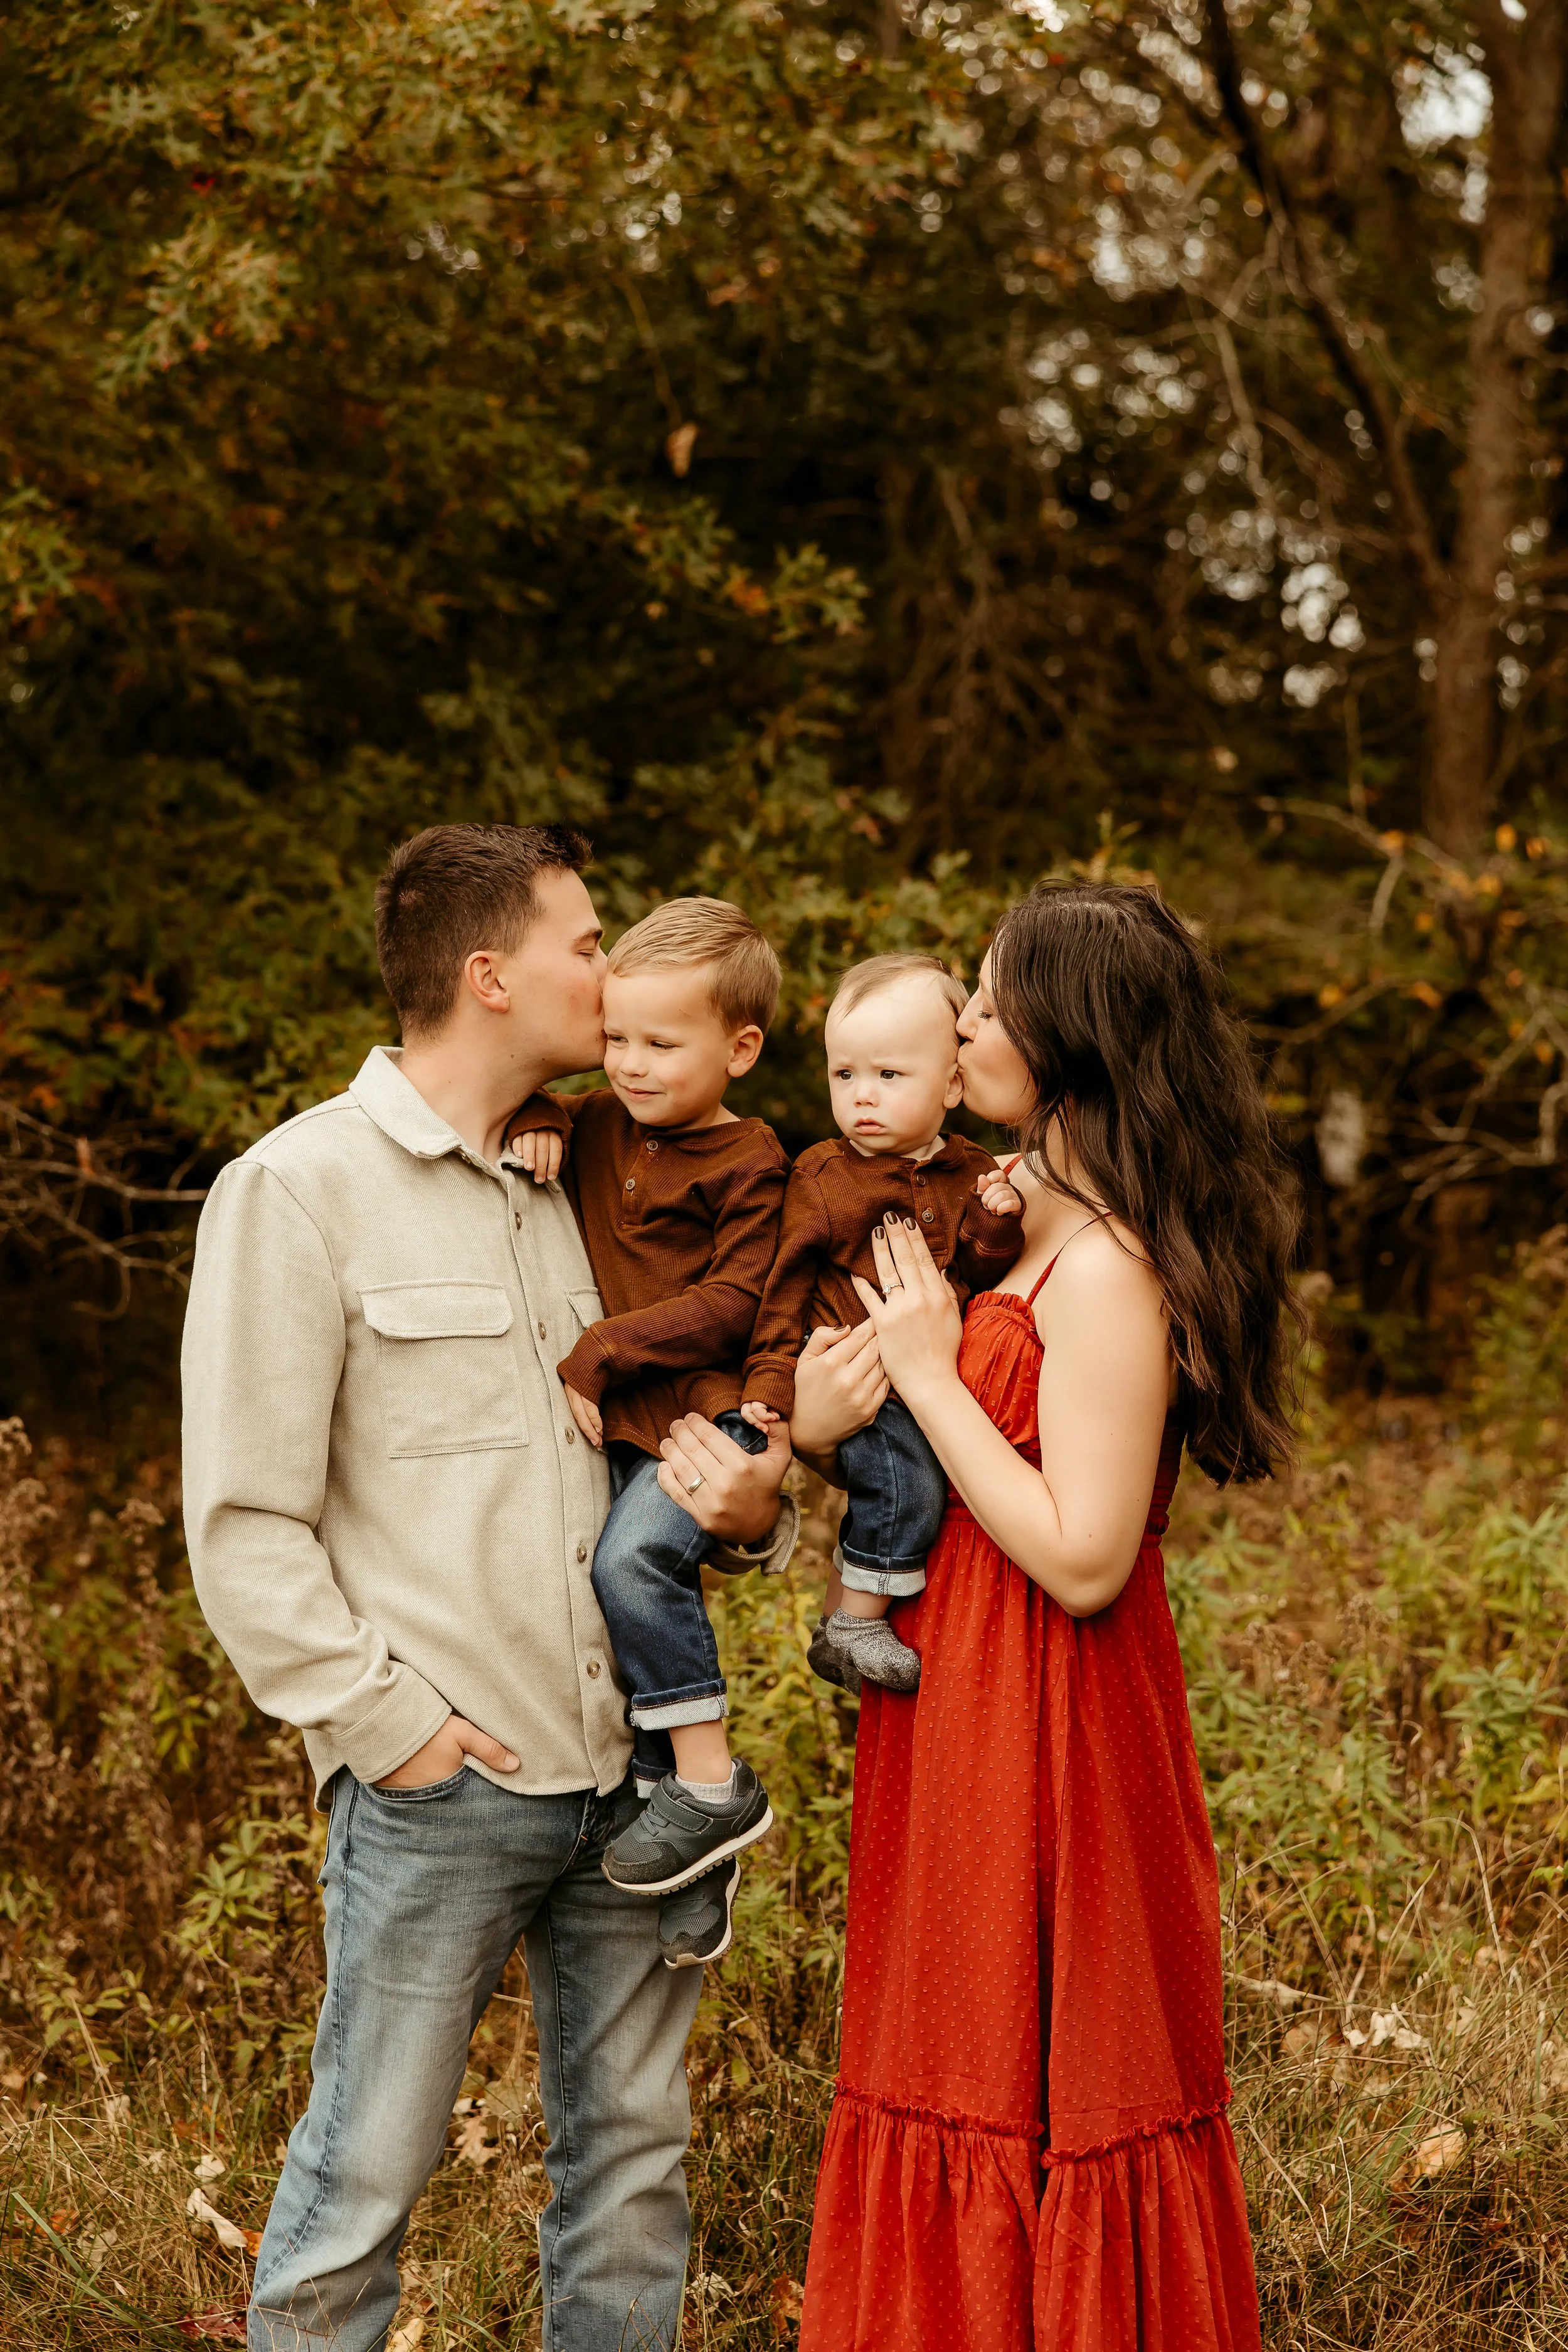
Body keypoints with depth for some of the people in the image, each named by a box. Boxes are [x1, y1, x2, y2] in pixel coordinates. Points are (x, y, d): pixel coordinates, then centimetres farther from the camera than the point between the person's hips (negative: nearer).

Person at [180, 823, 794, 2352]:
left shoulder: (568, 1191, 16)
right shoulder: (299, 1189, -4)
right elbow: (244, 1525, -8)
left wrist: (741, 1506, 0)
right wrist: (381, 1719, -14)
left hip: (627, 1765, 6)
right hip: (439, 1784, -6)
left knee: (633, 2157, 11)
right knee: (366, 2175, 0)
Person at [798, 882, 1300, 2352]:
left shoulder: (1105, 1270, -22)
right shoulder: (1042, 1224, 8)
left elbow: (1083, 1558, -26)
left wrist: (931, 1372, -19)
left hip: (1044, 1732, -9)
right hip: (971, 1713, 9)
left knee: (1037, 2094, 5)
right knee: (984, 2076, 19)